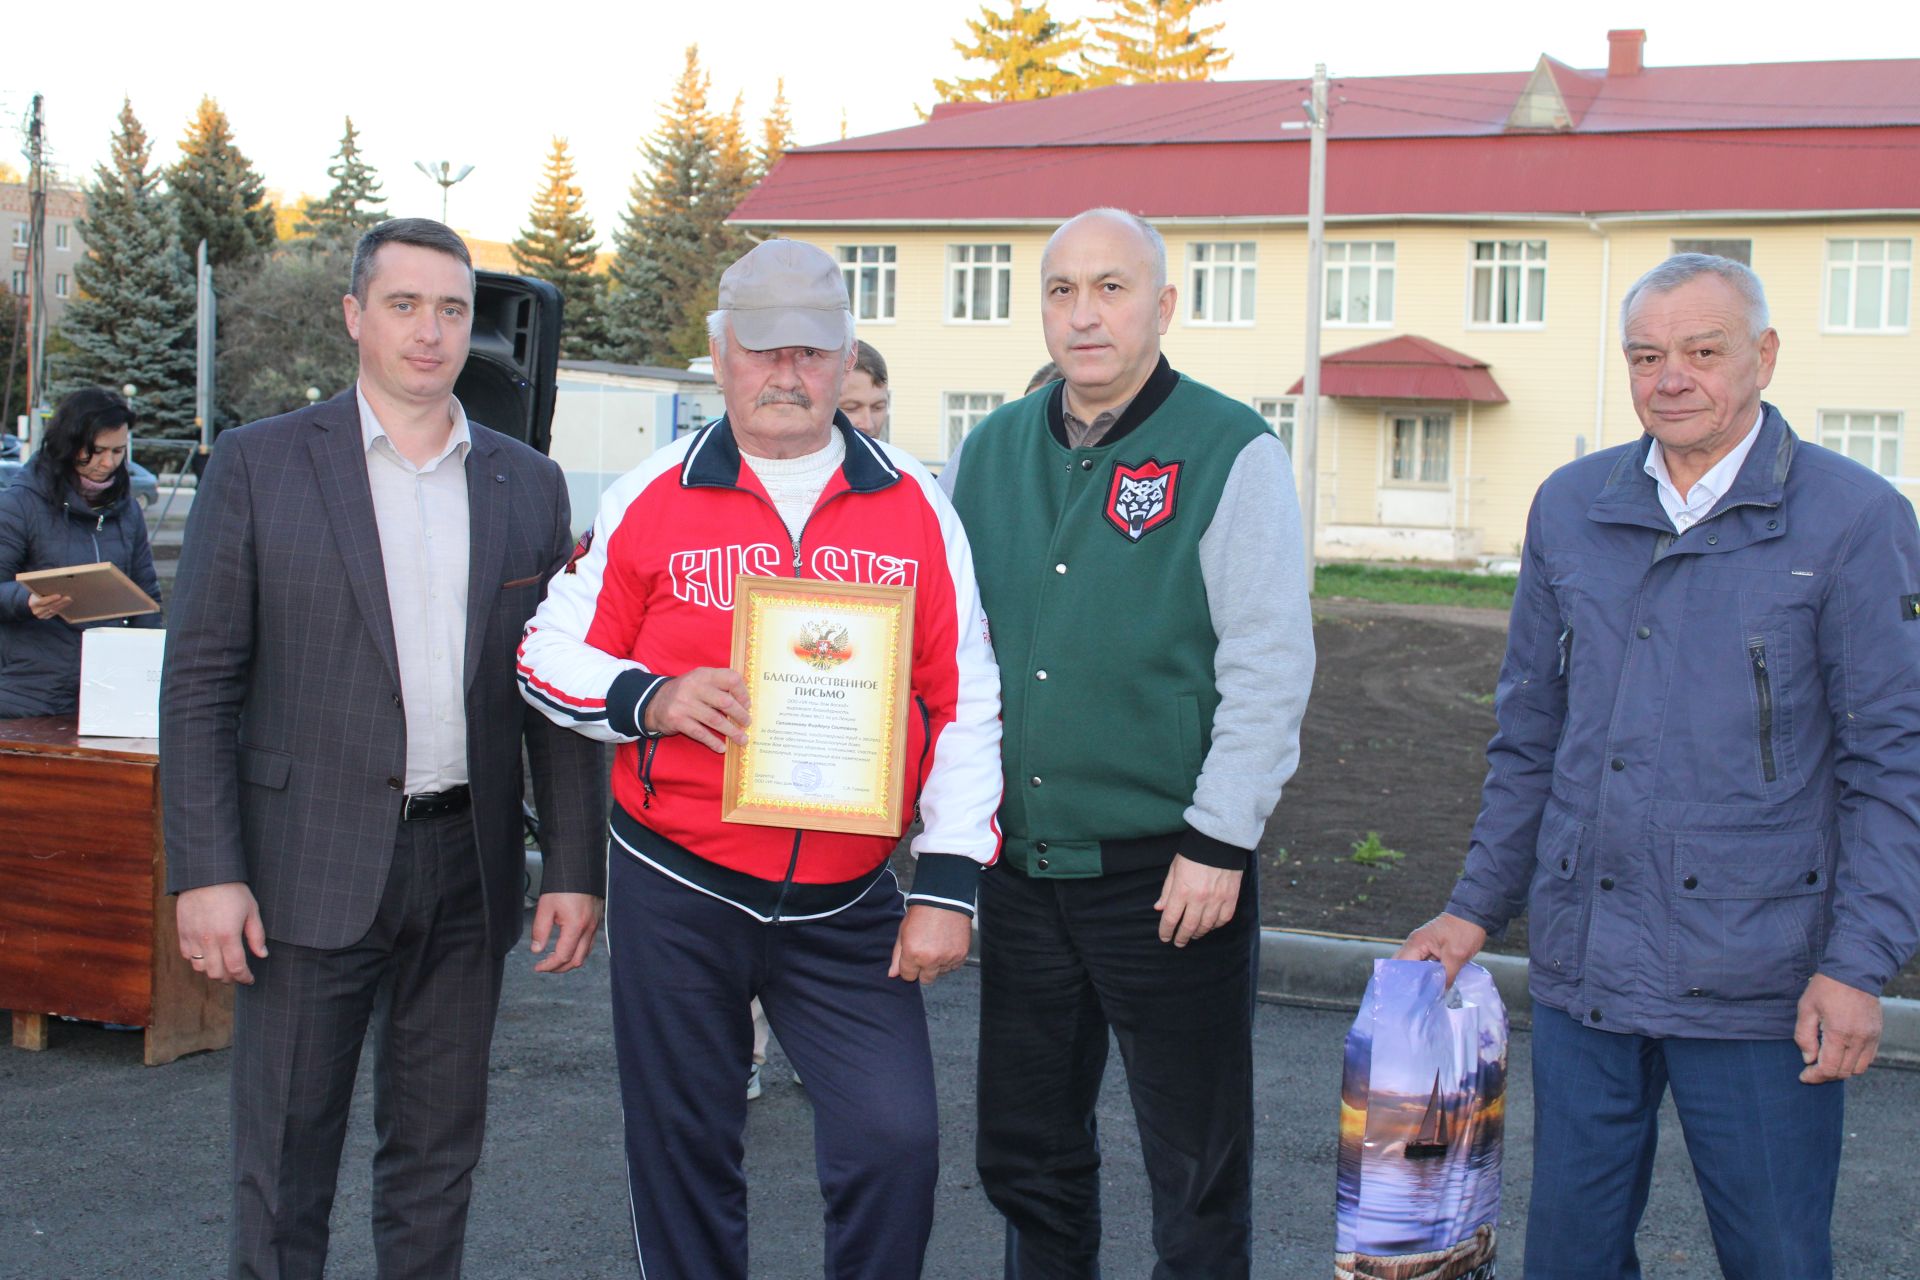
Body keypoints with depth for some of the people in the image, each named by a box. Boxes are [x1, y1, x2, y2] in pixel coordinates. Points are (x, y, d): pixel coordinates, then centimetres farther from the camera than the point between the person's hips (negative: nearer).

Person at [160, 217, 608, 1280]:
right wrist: (204, 872, -10)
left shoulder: (527, 484, 8)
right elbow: (198, 683, -3)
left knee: (438, 1160, 13)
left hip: (468, 865, 3)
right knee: (284, 1163, 4)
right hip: (312, 864, -3)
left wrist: (575, 868, 3)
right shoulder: (258, 466, -1)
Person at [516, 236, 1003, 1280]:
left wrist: (948, 883, -2)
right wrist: (651, 697, -15)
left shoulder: (916, 508, 3)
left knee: (895, 1143, -8)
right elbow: (551, 654, 6)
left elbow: (966, 702, 3)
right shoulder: (649, 500, 2)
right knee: (682, 1155, 10)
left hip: (845, 907, 0)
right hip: (675, 891, 0)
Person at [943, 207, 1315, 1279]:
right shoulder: (991, 452, 9)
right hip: (1020, 866, 5)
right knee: (1026, 1153, 15)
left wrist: (1218, 844, -14)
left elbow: (1271, 667, -10)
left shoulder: (1232, 453, -6)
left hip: (1170, 869, -5)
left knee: (1197, 1168, 6)